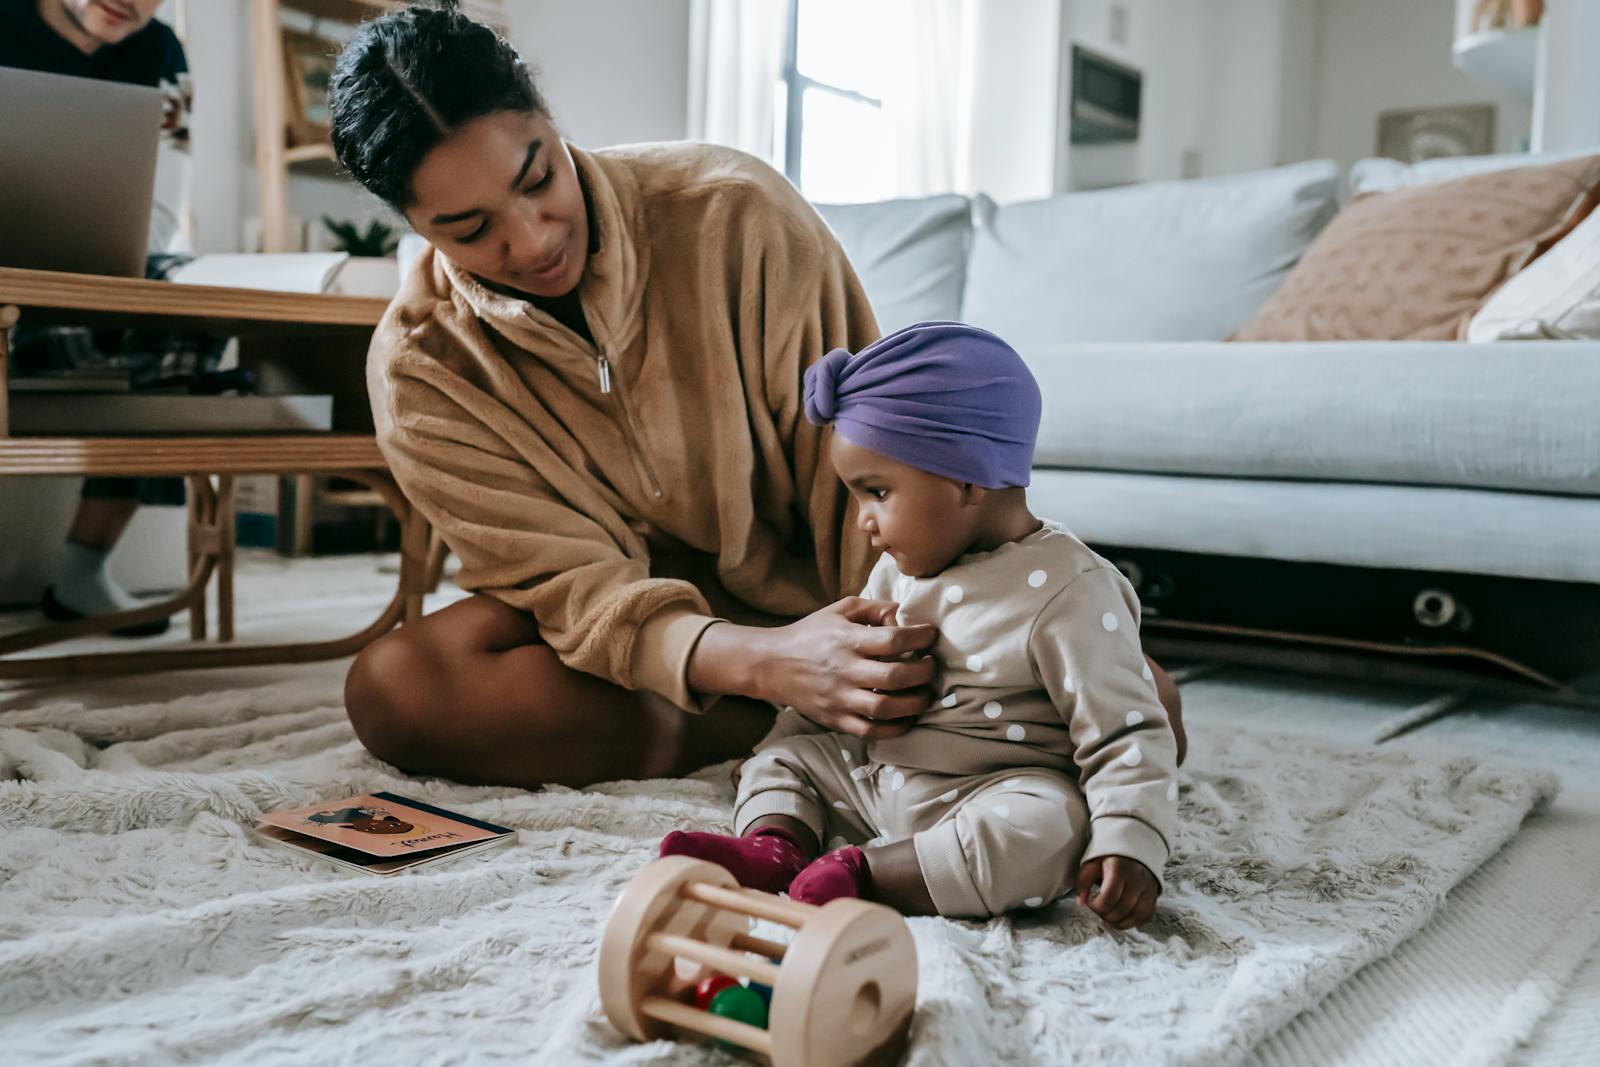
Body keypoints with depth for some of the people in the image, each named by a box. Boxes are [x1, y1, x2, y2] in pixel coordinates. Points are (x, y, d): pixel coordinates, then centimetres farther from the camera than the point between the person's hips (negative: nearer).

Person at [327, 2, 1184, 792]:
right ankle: (801, 726, -22)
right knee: (391, 687, -28)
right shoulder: (419, 373, -16)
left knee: (1141, 707, -21)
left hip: (824, 588, -2)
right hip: (661, 621, 3)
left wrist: (898, 655, -27)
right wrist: (762, 664, -42)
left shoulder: (733, 210, -20)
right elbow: (582, 590, -23)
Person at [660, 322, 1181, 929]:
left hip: (994, 793, -7)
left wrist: (1129, 844, -28)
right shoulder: (902, 568, 6)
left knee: (1051, 827, -36)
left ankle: (863, 875, -34)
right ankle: (775, 845, -21)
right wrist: (787, 736, 10)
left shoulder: (1066, 592, -18)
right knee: (785, 753, 7)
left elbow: (1127, 734, -18)